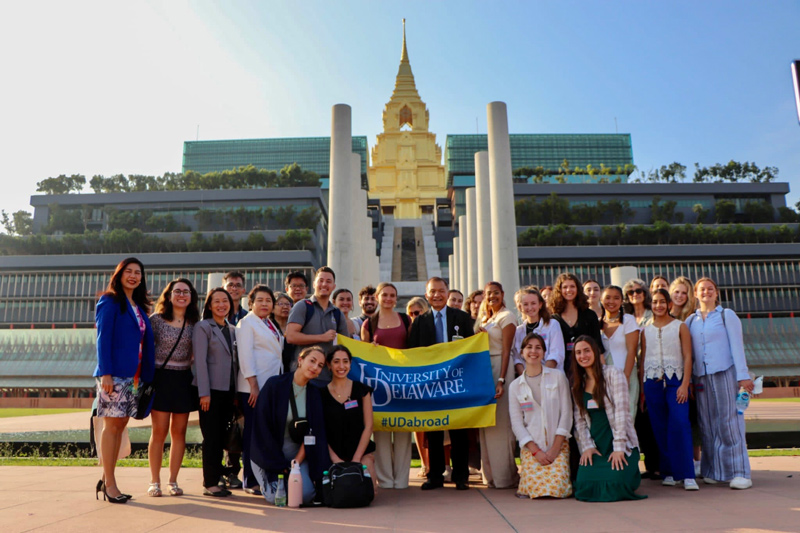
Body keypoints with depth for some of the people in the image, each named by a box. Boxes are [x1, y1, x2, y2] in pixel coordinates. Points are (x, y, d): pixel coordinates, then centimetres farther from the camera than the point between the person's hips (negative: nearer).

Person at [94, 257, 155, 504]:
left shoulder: (139, 307, 17)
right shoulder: (110, 302, -3)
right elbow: (103, 339, -10)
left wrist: (144, 375, 9)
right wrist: (105, 373, -17)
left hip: (133, 375, 7)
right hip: (114, 374, -7)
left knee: (120, 426, 9)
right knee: (111, 426, -3)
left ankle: (107, 480, 17)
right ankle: (109, 484, 3)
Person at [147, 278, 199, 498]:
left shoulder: (194, 323, 6)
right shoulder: (156, 319, -2)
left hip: (184, 380, 3)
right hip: (161, 378, -3)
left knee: (179, 432, 6)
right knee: (159, 432, 0)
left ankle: (173, 481, 16)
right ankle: (154, 481, 11)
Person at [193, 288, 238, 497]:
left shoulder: (232, 330, 15)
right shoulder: (203, 327, -2)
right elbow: (200, 360, -9)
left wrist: (237, 391, 10)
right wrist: (204, 392, -16)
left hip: (229, 390, 5)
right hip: (211, 389, -5)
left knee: (221, 436, 9)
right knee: (211, 437, -2)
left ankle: (217, 475, 20)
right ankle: (209, 483, 6)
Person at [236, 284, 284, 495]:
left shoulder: (271, 325, 21)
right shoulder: (247, 323, -1)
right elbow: (245, 355, -10)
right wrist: (253, 385, -16)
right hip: (254, 388, -7)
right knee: (253, 435, -3)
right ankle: (251, 481, 4)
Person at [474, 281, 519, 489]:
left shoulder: (506, 317, -6)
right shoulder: (485, 318, 18)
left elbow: (506, 350, -14)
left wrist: (501, 380, -19)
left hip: (500, 369, -8)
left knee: (500, 422, -5)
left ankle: (504, 475, 4)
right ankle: (491, 473, 18)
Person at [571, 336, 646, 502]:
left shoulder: (613, 373, -4)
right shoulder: (578, 383, 12)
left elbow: (621, 410, -11)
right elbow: (579, 419, 7)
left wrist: (619, 448, -18)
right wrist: (587, 446, -7)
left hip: (619, 443, -3)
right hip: (595, 446, 3)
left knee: (614, 484, -24)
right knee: (585, 485, -19)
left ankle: (631, 474, 12)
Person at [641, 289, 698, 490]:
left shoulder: (680, 326, 6)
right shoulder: (646, 330, 12)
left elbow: (688, 356, 0)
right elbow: (642, 358, 12)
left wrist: (685, 384, -10)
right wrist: (642, 387, 6)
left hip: (675, 381, -2)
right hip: (652, 382, 3)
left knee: (680, 424, -15)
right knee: (660, 428, 3)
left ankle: (687, 475, -10)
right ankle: (669, 472, 13)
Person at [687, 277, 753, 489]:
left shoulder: (727, 315, 5)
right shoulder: (690, 321, 13)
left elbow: (737, 346, -1)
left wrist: (743, 375, -8)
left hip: (725, 374, -3)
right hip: (701, 377, 3)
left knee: (729, 422, -5)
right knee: (707, 424, 4)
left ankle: (739, 473, 0)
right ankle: (713, 471, 13)